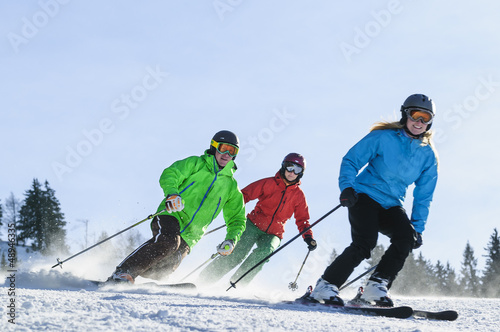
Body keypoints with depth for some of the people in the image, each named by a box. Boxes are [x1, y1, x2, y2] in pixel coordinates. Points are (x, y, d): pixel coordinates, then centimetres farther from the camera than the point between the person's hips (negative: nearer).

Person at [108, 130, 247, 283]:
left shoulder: (231, 187, 18)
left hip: (188, 237, 3)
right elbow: (169, 175, -1)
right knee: (168, 242, -35)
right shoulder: (196, 164, 10)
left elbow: (237, 220, 22)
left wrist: (231, 240, 2)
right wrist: (172, 194, -23)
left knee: (168, 266, -22)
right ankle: (123, 272, -33)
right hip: (172, 215, -3)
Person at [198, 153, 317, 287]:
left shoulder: (299, 195, 8)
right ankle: (205, 278, -9)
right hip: (254, 226, -2)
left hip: (273, 234, 2)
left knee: (265, 250, -30)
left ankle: (237, 281, -22)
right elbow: (245, 194, 0)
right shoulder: (269, 183, 1)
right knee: (238, 253, -20)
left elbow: (302, 220, 15)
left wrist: (308, 236, -2)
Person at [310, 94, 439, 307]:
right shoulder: (382, 137, -4)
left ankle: (376, 287, -18)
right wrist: (346, 187, -18)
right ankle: (326, 286, -15)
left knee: (406, 237, -24)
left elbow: (423, 196, 12)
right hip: (365, 196, -4)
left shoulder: (428, 156, 7)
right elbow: (350, 161, -1)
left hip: (391, 206, 4)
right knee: (365, 242, -26)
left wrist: (418, 227, 4)